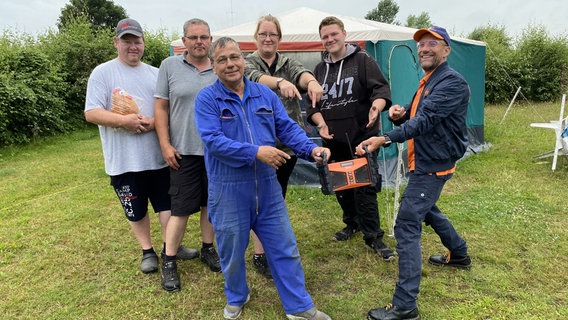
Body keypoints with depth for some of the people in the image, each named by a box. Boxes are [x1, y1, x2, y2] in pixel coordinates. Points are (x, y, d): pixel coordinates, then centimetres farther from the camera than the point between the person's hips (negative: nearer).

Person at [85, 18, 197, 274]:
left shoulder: (155, 74, 9)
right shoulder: (102, 73, -2)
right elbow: (91, 113, -9)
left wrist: (154, 122, -13)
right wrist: (123, 120, -23)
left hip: (158, 155, 3)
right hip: (123, 159, -2)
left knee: (167, 203, 10)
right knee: (136, 210, 11)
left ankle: (170, 246, 27)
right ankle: (148, 251, 29)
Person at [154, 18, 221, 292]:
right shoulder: (169, 66, 1)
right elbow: (160, 107, 0)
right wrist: (165, 145, -7)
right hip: (184, 151, -2)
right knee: (181, 208, 1)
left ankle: (208, 248, 31)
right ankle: (168, 261, 16)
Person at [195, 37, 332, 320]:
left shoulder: (265, 94, 6)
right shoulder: (206, 99, -7)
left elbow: (287, 128, 3)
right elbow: (213, 140, -19)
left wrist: (312, 149, -14)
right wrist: (256, 152, -26)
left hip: (267, 186, 3)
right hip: (228, 190, -3)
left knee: (284, 248, 11)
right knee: (232, 251, 15)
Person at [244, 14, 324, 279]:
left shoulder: (288, 64, 9)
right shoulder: (247, 63, 0)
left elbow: (301, 73, -15)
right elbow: (256, 78, -24)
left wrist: (311, 81, -41)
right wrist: (280, 82, -46)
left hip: (289, 141, 4)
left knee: (279, 194, 14)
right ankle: (259, 253, 9)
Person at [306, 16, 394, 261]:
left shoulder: (362, 60, -1)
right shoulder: (320, 69, 12)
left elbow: (381, 88, -8)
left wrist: (377, 105, -30)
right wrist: (319, 121, -8)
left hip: (362, 138, -5)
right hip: (333, 140, 5)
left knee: (365, 187, -5)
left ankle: (373, 236, 8)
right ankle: (353, 223, 36)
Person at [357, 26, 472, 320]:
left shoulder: (452, 82, -16)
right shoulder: (428, 81, 16)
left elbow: (425, 120, -29)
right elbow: (414, 116, 12)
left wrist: (385, 139, -40)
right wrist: (398, 114, -12)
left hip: (433, 164, -10)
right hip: (424, 161, 11)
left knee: (407, 227, -14)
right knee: (427, 209, 29)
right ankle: (459, 254, 51)